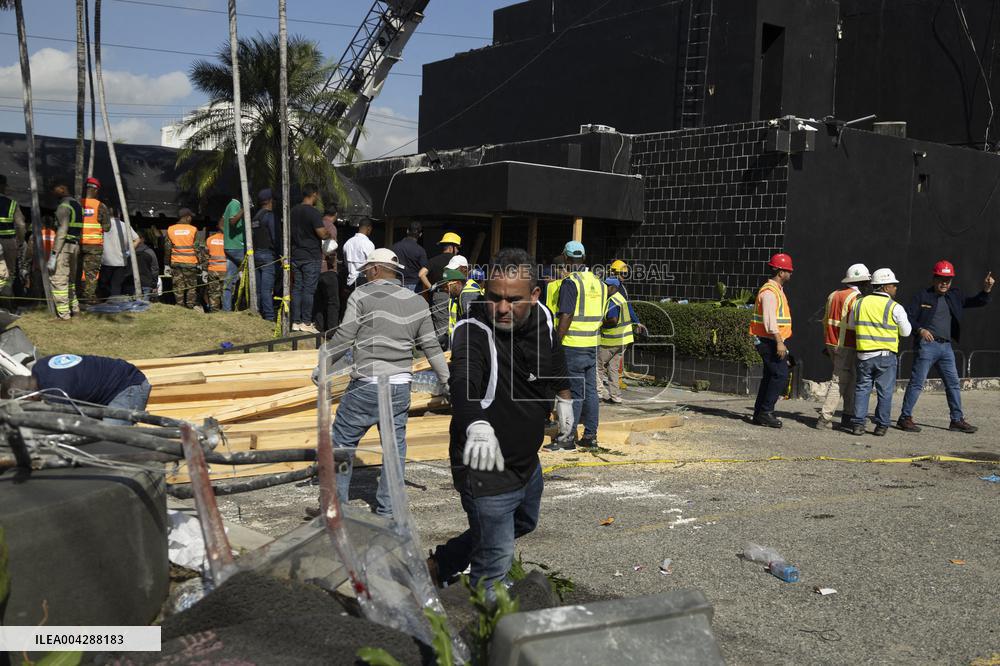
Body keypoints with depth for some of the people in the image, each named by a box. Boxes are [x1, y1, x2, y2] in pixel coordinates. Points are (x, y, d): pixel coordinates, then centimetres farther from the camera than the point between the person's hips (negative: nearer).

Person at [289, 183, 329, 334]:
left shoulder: (294, 211, 9)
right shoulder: (314, 213, -14)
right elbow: (322, 234, -18)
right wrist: (329, 233, 2)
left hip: (296, 256, 7)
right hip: (311, 257, -7)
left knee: (296, 288, 9)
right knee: (308, 289, -3)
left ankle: (296, 322, 11)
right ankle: (306, 323, -2)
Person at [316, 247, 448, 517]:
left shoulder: (362, 295, -2)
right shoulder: (416, 302, 10)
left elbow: (343, 338, -7)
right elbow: (431, 346, 10)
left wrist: (321, 368, 4)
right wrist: (447, 380, 19)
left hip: (366, 387, -4)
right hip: (401, 388, 5)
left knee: (342, 441, 8)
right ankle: (388, 510, 17)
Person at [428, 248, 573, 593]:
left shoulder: (541, 318, -8)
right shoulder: (473, 332, -29)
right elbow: (463, 382, -48)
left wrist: (564, 397, 25)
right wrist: (477, 426, -67)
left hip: (527, 459, 8)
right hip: (487, 470, -8)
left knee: (523, 523, 31)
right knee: (496, 562, -3)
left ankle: (438, 564, 46)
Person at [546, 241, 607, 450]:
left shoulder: (570, 282, -12)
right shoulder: (598, 282, 12)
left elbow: (566, 317, -18)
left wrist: (556, 343, -14)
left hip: (573, 345, -7)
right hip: (593, 344, 7)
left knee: (574, 392, -4)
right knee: (590, 391, 10)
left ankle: (568, 437, 0)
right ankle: (590, 435, 15)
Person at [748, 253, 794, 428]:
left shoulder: (777, 290, 18)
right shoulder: (769, 291, -15)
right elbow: (770, 320, -22)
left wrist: (781, 342, 22)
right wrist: (779, 342, -25)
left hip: (773, 342, 10)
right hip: (770, 342, -10)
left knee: (770, 377, 10)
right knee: (780, 375, -13)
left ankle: (760, 414, 14)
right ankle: (766, 412, -10)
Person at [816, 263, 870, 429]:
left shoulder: (833, 295, 12)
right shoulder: (855, 298, -13)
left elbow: (826, 321, 17)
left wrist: (828, 342, 23)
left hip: (832, 344, 8)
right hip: (846, 346, -8)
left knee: (850, 379, 16)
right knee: (839, 381, -4)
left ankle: (848, 416, 17)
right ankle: (824, 417, -6)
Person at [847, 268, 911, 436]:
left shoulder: (860, 302, 4)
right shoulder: (895, 307, -7)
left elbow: (851, 325, 15)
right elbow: (905, 332, 0)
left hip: (864, 354, 3)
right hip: (886, 356, -3)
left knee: (862, 388, 9)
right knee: (885, 391, 6)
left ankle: (858, 424, 6)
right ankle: (881, 426, 7)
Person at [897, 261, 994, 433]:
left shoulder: (954, 296, 13)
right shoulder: (922, 296, -2)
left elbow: (977, 302, 13)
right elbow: (908, 317, -6)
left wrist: (986, 290, -6)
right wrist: (920, 329, -22)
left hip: (946, 346, 6)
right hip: (927, 344, -6)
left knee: (953, 383, 9)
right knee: (917, 382, -6)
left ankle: (957, 420, 17)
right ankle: (905, 418, -1)